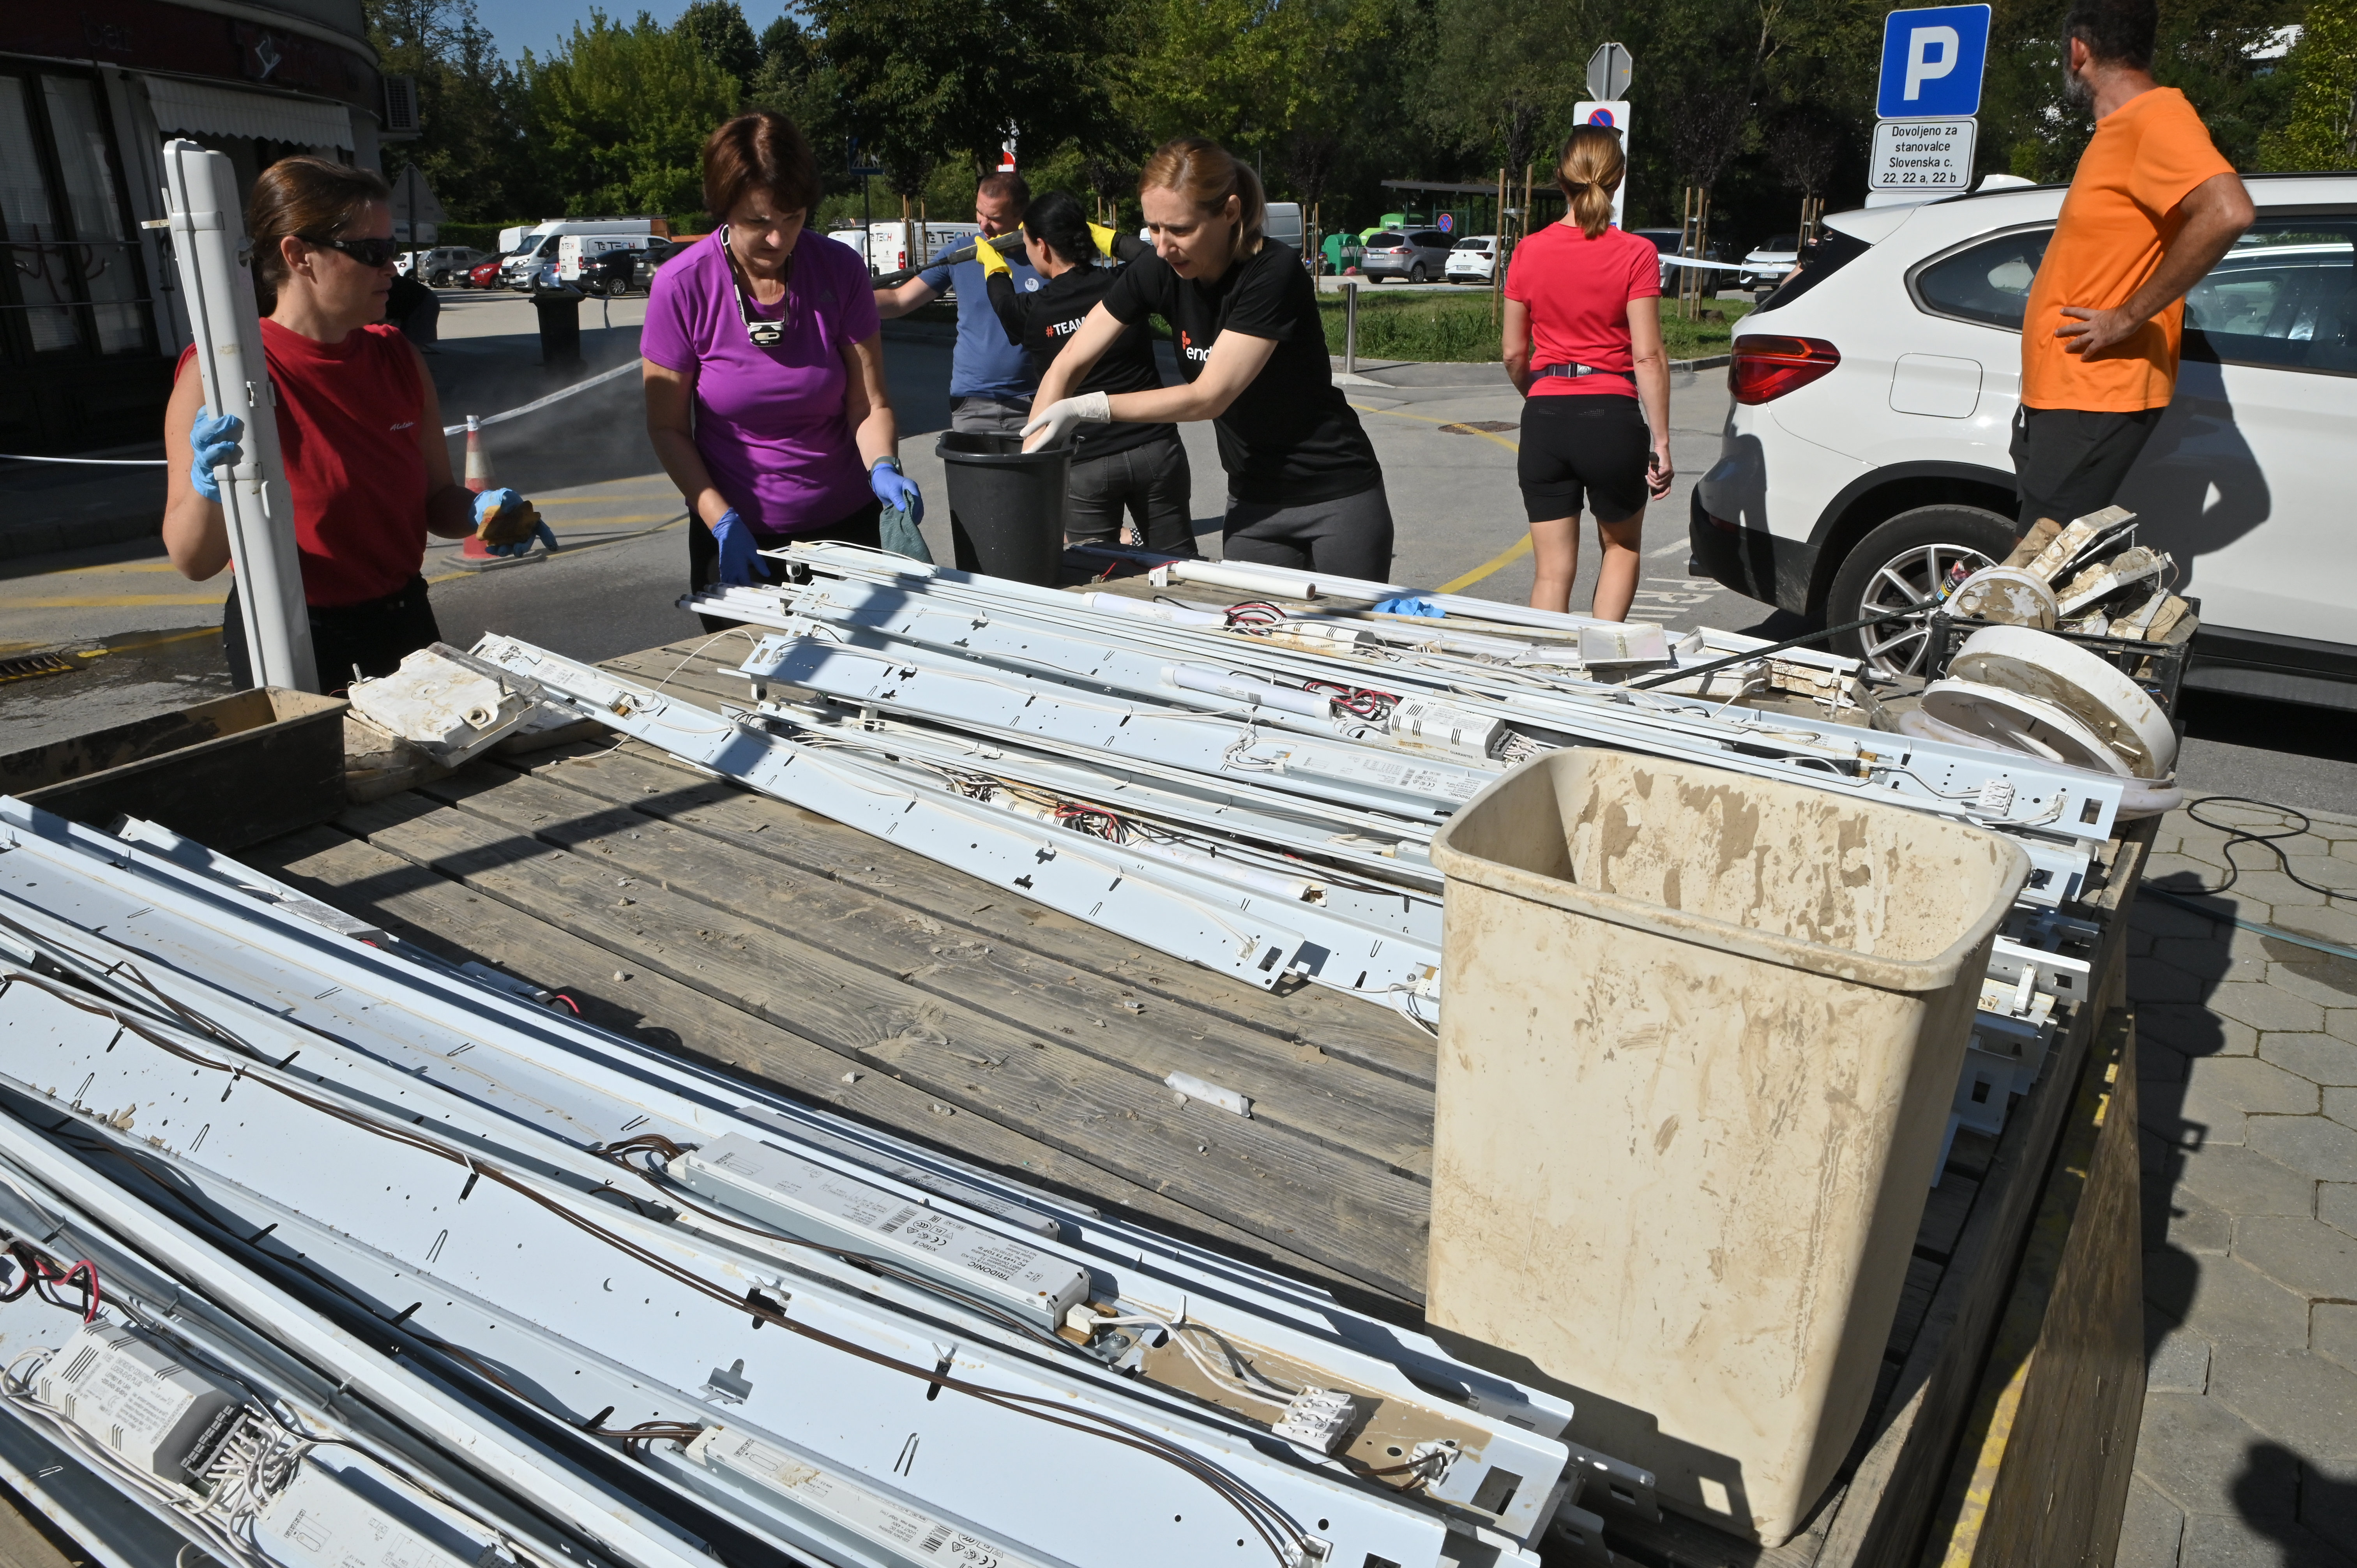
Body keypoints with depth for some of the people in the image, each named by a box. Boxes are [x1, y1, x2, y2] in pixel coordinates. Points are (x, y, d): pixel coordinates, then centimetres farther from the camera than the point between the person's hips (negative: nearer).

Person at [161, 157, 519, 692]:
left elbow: (436, 499, 9)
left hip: (406, 627, 6)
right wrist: (208, 488, -34)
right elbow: (193, 562, -15)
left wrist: (481, 510, -12)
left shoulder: (395, 356, 3)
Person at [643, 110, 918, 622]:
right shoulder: (682, 286, -12)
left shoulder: (841, 269, -8)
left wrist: (882, 468, -25)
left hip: (847, 527, 1)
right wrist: (722, 523, -19)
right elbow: (668, 429, -7)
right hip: (739, 540, -1)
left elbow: (871, 405, -5)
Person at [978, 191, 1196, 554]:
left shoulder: (1032, 313, -5)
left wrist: (994, 264, 41)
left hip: (1086, 463, -2)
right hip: (1156, 448, 2)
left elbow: (1005, 304, 21)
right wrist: (1112, 238, 38)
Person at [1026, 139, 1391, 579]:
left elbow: (1209, 396, -24)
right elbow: (1067, 366, -5)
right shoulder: (1159, 272, -7)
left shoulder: (1276, 273, -23)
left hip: (1338, 498, -5)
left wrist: (1090, 408, -23)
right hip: (1254, 500, 5)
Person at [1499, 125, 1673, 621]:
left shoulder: (1529, 251, 2)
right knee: (1621, 546, 21)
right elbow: (1648, 356, -9)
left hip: (1545, 418, 2)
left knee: (1553, 570, 8)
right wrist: (1660, 440, -4)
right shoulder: (1635, 254, -6)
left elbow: (1514, 354, 7)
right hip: (1612, 417, -2)